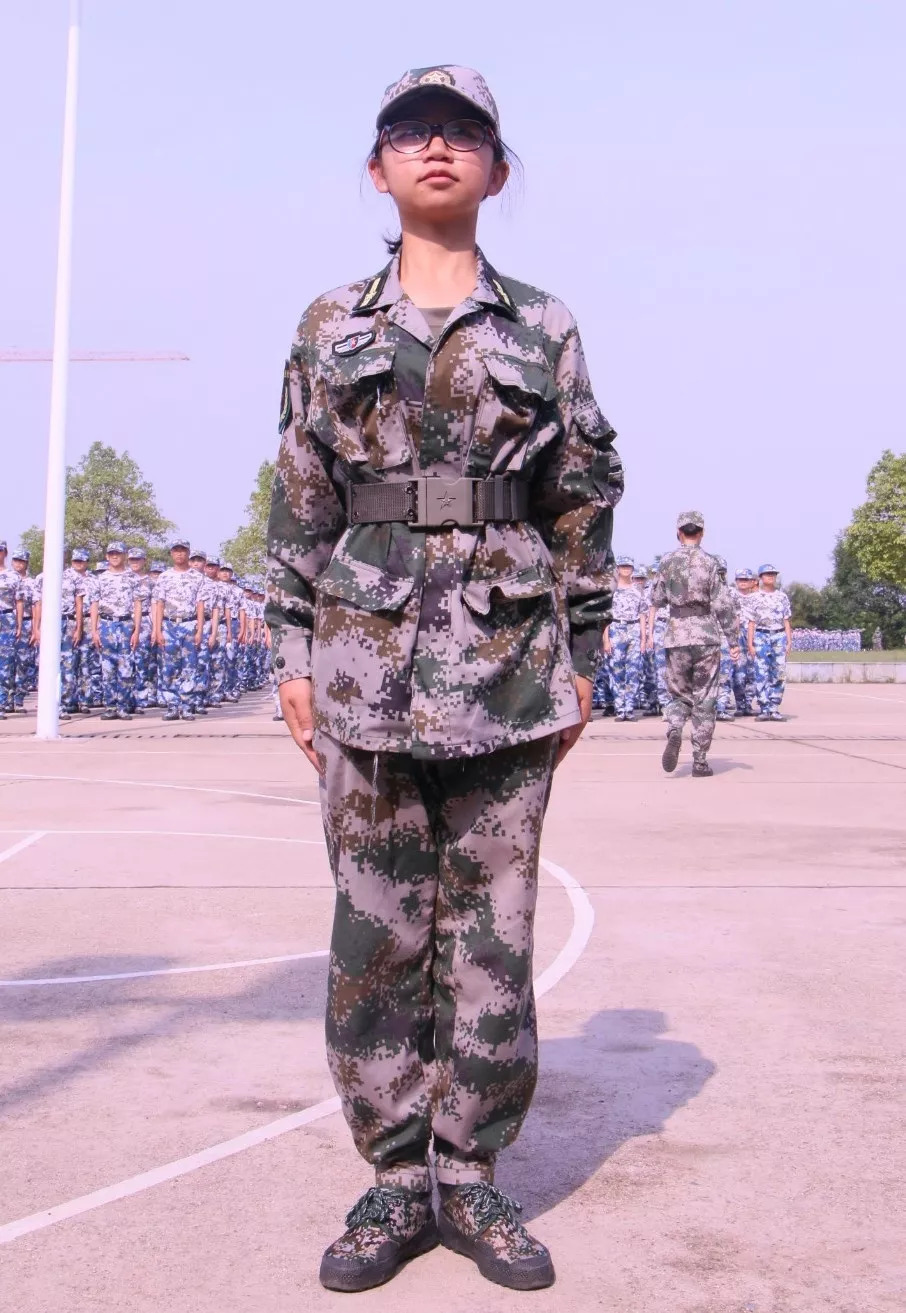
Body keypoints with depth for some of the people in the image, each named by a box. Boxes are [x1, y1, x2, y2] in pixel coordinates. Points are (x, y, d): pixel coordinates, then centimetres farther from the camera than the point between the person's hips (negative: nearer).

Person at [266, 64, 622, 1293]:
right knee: (377, 933, 3)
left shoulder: (544, 329, 9)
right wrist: (293, 652, 4)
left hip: (509, 674, 0)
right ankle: (395, 1181, 15)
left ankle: (470, 1177, 16)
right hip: (369, 671, 1)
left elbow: (586, 502, 9)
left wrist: (583, 656, 5)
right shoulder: (332, 327, 10)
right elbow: (300, 500, 9)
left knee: (494, 931, 3)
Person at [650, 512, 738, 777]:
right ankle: (700, 761, 6)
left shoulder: (668, 561, 2)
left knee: (679, 694, 14)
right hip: (706, 635, -1)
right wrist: (733, 639, -2)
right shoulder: (708, 562, -4)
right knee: (704, 700, 6)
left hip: (676, 635, 2)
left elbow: (656, 600, 10)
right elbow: (722, 605, -7)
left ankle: (674, 731, -16)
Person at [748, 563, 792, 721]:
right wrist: (750, 644, -2)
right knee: (761, 674, -4)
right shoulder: (756, 597, 6)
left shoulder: (782, 596, 11)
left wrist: (789, 641, 3)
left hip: (779, 636, 2)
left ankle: (774, 708, 2)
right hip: (761, 636, -2)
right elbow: (752, 622, 5)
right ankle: (764, 709, -1)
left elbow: (786, 621, 11)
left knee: (779, 673, -3)